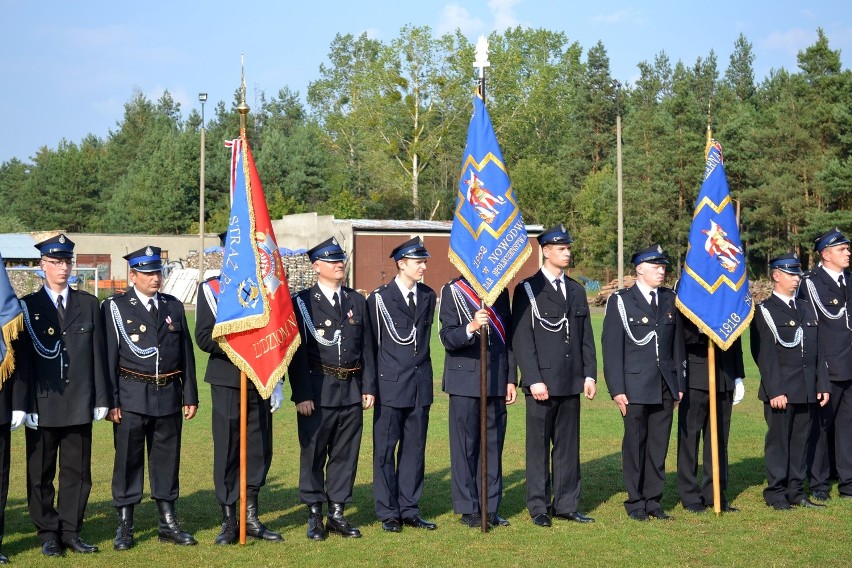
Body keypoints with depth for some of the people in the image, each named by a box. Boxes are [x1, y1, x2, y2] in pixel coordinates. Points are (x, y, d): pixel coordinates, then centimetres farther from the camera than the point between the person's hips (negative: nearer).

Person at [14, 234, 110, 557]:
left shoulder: (88, 305, 9)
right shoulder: (27, 307, 1)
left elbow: (98, 355, 7)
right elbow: (22, 360, -2)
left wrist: (101, 399, 3)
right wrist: (24, 405, -8)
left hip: (79, 405, 2)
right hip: (43, 405, -2)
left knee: (77, 471, 6)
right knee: (41, 473, 5)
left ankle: (71, 532, 16)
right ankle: (48, 533, 16)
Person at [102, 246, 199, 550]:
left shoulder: (174, 306, 10)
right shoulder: (115, 307, -1)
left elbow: (186, 354, 11)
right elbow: (108, 356, -4)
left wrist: (190, 396, 7)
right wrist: (110, 401, -9)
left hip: (168, 396, 3)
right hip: (131, 396, -3)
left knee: (167, 459, 9)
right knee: (128, 460, 2)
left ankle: (168, 523, 19)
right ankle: (124, 527, 12)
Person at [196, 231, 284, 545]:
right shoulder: (211, 288, 0)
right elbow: (204, 337, -8)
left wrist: (276, 382, 9)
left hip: (261, 382, 4)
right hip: (227, 382, -3)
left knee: (259, 449, 6)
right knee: (227, 451, 2)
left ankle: (251, 518, 18)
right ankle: (229, 522, 10)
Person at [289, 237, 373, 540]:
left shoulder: (358, 301, 12)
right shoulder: (303, 302, -2)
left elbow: (366, 347, 13)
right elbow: (297, 352, -7)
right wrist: (301, 394, -12)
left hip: (351, 391, 4)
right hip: (317, 390, -4)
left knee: (346, 454, 8)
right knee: (313, 454, 3)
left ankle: (337, 512, 18)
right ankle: (314, 515, 14)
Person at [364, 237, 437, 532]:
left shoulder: (428, 297, 10)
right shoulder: (379, 298, -5)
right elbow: (370, 346, -4)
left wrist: (422, 371, 15)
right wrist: (369, 388, -6)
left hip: (420, 385, 5)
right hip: (391, 386, -5)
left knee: (414, 449, 9)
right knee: (385, 450, 2)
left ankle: (409, 510, 18)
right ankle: (388, 513, 10)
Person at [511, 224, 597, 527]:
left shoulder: (577, 290, 14)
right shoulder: (527, 290, -3)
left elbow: (586, 337, 14)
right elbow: (522, 340, -8)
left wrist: (590, 374, 5)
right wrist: (534, 380, -14)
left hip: (571, 382, 5)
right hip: (542, 382, -5)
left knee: (568, 445, 9)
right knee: (539, 446, 2)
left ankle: (566, 504, 17)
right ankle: (539, 507, 9)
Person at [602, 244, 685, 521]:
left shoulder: (669, 299, 11)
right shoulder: (620, 301, -2)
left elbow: (678, 344, 13)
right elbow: (612, 347, -5)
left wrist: (679, 383, 9)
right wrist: (617, 389, -10)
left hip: (665, 386, 4)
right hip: (635, 386, -4)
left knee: (659, 445, 7)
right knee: (635, 444, 3)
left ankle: (653, 500, 17)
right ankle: (635, 502, 13)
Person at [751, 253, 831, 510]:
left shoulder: (807, 308, 16)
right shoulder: (764, 311, -4)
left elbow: (818, 350, 15)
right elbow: (765, 355, -10)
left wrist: (822, 384, 8)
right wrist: (775, 391, -15)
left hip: (808, 391, 6)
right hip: (781, 390, -5)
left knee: (801, 440, 9)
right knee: (778, 440, 0)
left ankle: (796, 491, 18)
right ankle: (776, 493, 8)